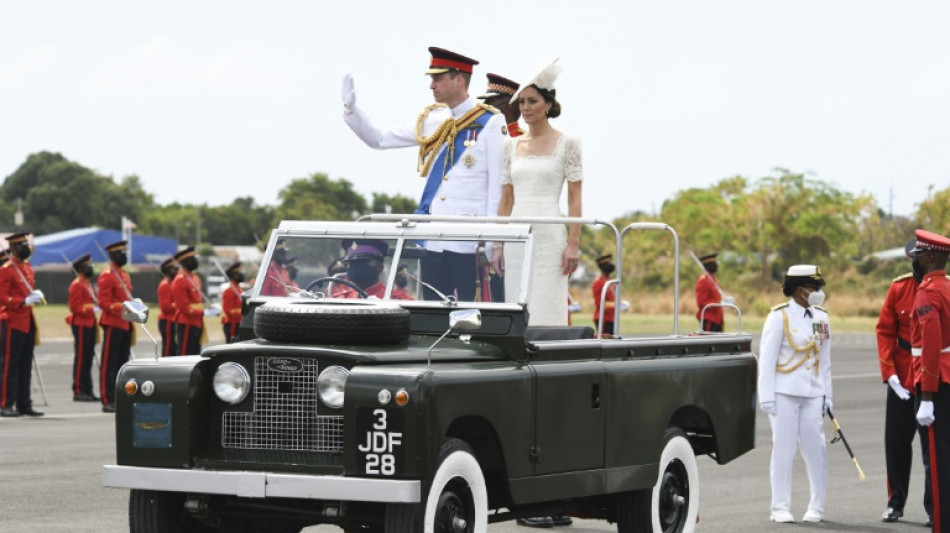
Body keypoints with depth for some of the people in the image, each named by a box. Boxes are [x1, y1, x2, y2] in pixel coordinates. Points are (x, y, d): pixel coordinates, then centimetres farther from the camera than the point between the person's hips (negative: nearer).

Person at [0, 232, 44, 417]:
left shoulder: (27, 268, 16)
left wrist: (36, 295, 8)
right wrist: (24, 301, -25)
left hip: (28, 323, 8)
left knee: (25, 367, 10)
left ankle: (24, 404, 15)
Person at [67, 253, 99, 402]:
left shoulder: (88, 284, 19)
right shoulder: (77, 285, -11)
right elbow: (75, 307, -18)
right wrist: (92, 309, -23)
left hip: (89, 324, 10)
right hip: (81, 325, -10)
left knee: (88, 358, 10)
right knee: (81, 358, -7)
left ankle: (87, 391, 13)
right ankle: (78, 391, -5)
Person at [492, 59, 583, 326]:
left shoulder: (567, 144, 0)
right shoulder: (511, 146, 13)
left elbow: (575, 198, -3)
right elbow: (506, 199, 14)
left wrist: (573, 244, -11)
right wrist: (498, 244, 8)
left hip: (550, 235, -5)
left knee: (547, 311, -7)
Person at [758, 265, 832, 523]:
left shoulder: (821, 318, 10)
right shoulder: (779, 317, -6)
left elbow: (824, 360, 15)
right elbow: (766, 358, -6)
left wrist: (826, 394, 11)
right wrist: (767, 397, -10)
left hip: (812, 395, 4)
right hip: (784, 393, -4)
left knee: (816, 450, 1)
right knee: (784, 449, -1)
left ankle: (816, 507, 11)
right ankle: (780, 508, 6)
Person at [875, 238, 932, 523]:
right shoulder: (899, 287, 1)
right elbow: (885, 331, 2)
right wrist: (890, 373, -7)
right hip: (902, 379, 3)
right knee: (896, 441, 8)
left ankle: (934, 507, 10)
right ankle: (896, 503, 22)